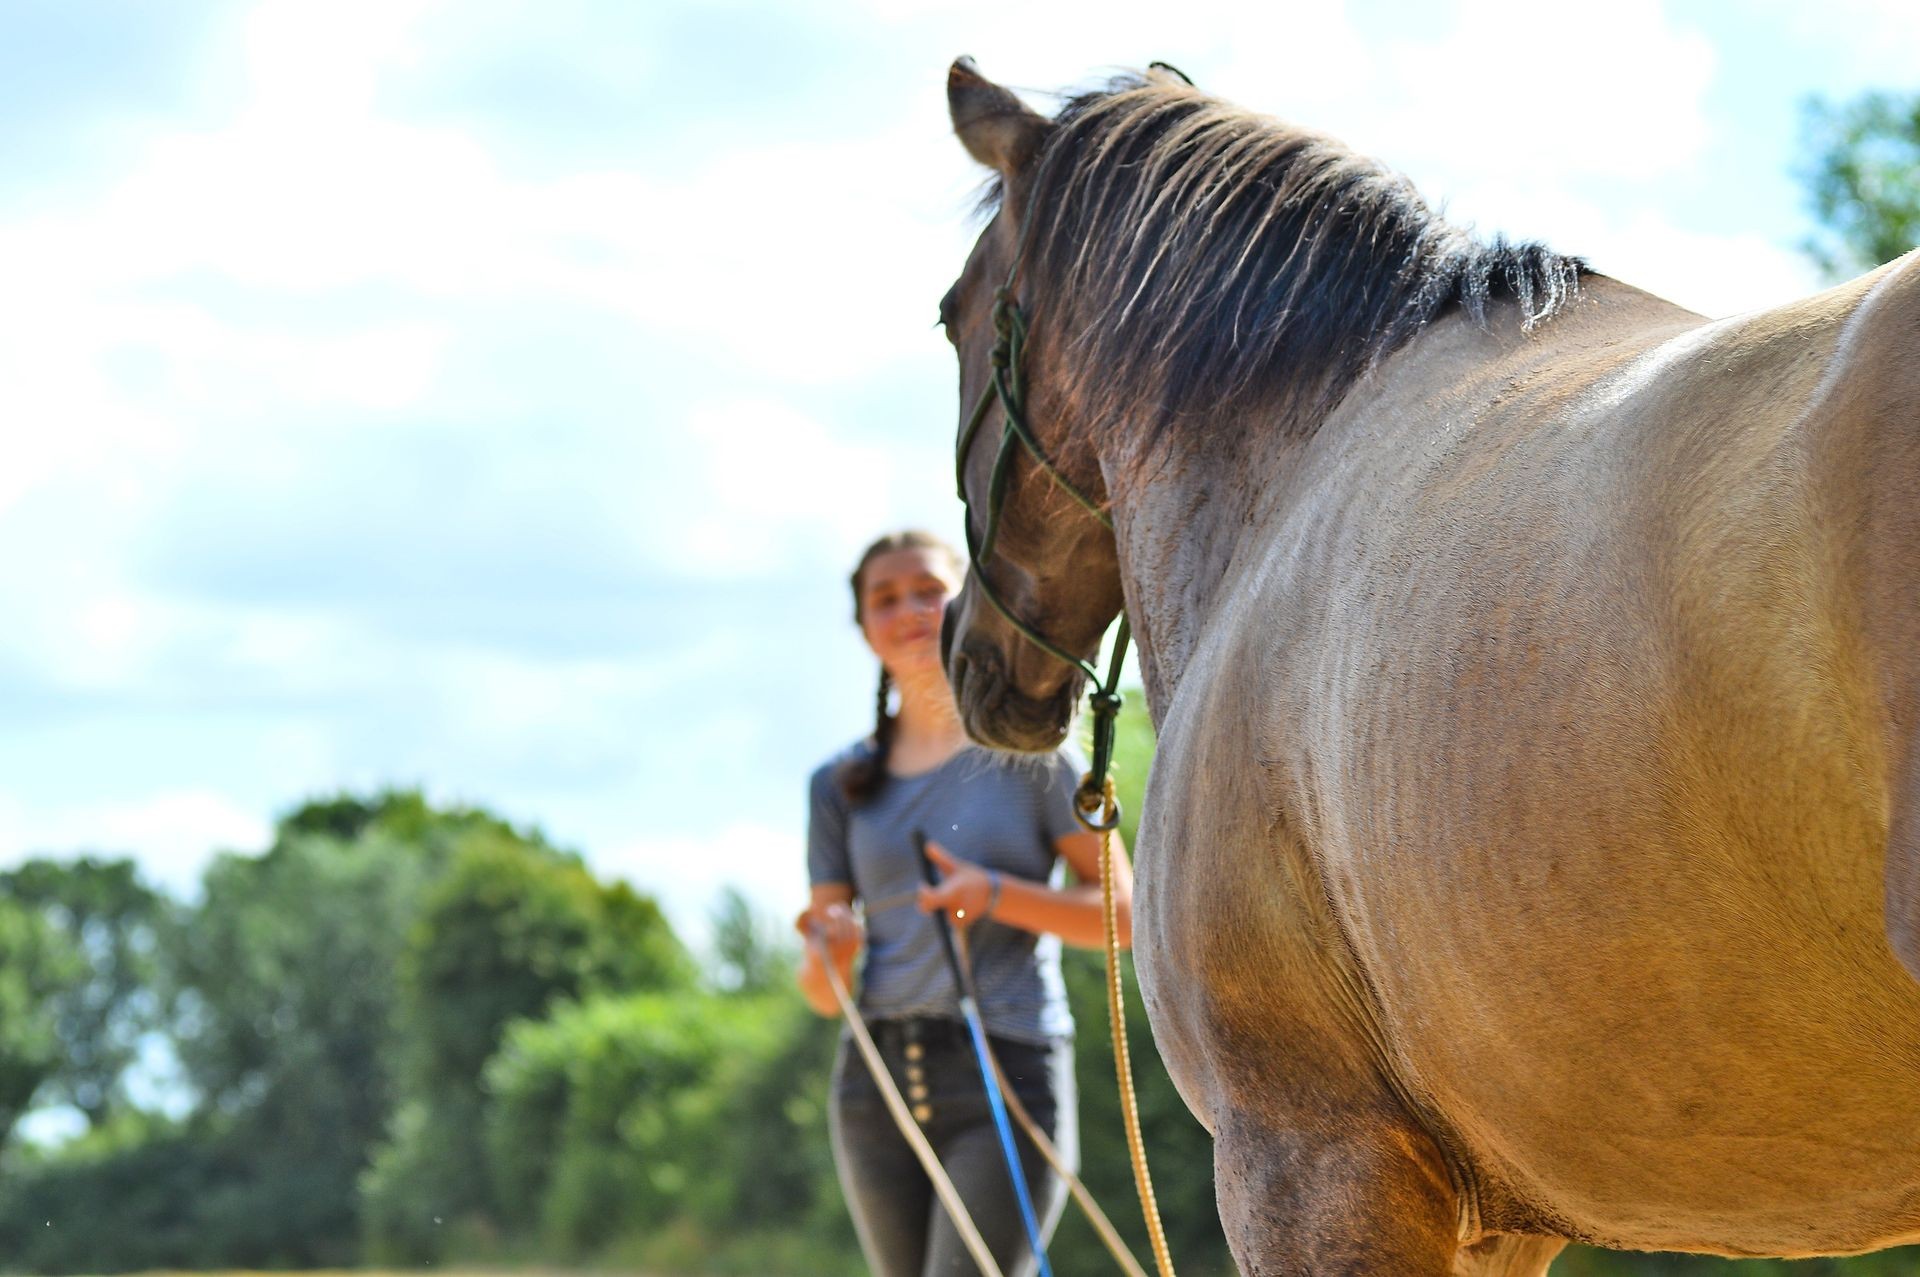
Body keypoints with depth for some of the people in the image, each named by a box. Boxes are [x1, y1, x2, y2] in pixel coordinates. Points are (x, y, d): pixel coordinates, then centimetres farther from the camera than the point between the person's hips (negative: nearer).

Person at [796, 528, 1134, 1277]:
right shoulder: (842, 785, 12)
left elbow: (1122, 913, -1)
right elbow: (823, 994, 12)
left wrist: (996, 895, -14)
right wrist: (831, 955, -11)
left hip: (1008, 1073, -5)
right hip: (879, 1081, 5)